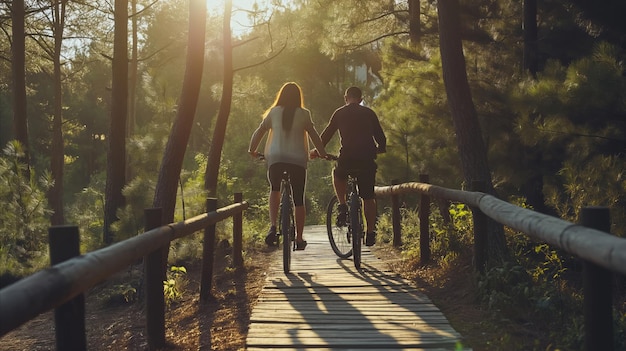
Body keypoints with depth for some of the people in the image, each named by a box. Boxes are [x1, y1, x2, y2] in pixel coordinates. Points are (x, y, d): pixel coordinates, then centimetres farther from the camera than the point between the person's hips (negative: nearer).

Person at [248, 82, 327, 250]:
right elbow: (314, 135, 4)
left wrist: (251, 150, 22)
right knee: (299, 199, 8)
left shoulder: (273, 112, 7)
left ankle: (273, 226, -1)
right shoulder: (304, 114, 3)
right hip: (298, 159, -1)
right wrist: (322, 153, 16)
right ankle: (299, 239, 11)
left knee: (274, 189, 22)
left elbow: (259, 132, 9)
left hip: (275, 158, 1)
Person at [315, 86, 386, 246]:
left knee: (338, 174, 31)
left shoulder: (339, 113, 8)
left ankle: (342, 206, 12)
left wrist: (317, 150, 23)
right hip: (367, 158, 1)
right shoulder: (369, 113, 11)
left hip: (347, 156, -1)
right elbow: (380, 136, 11)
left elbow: (327, 134, 10)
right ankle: (371, 232, 8)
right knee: (368, 197, 9)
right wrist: (381, 148, 32)